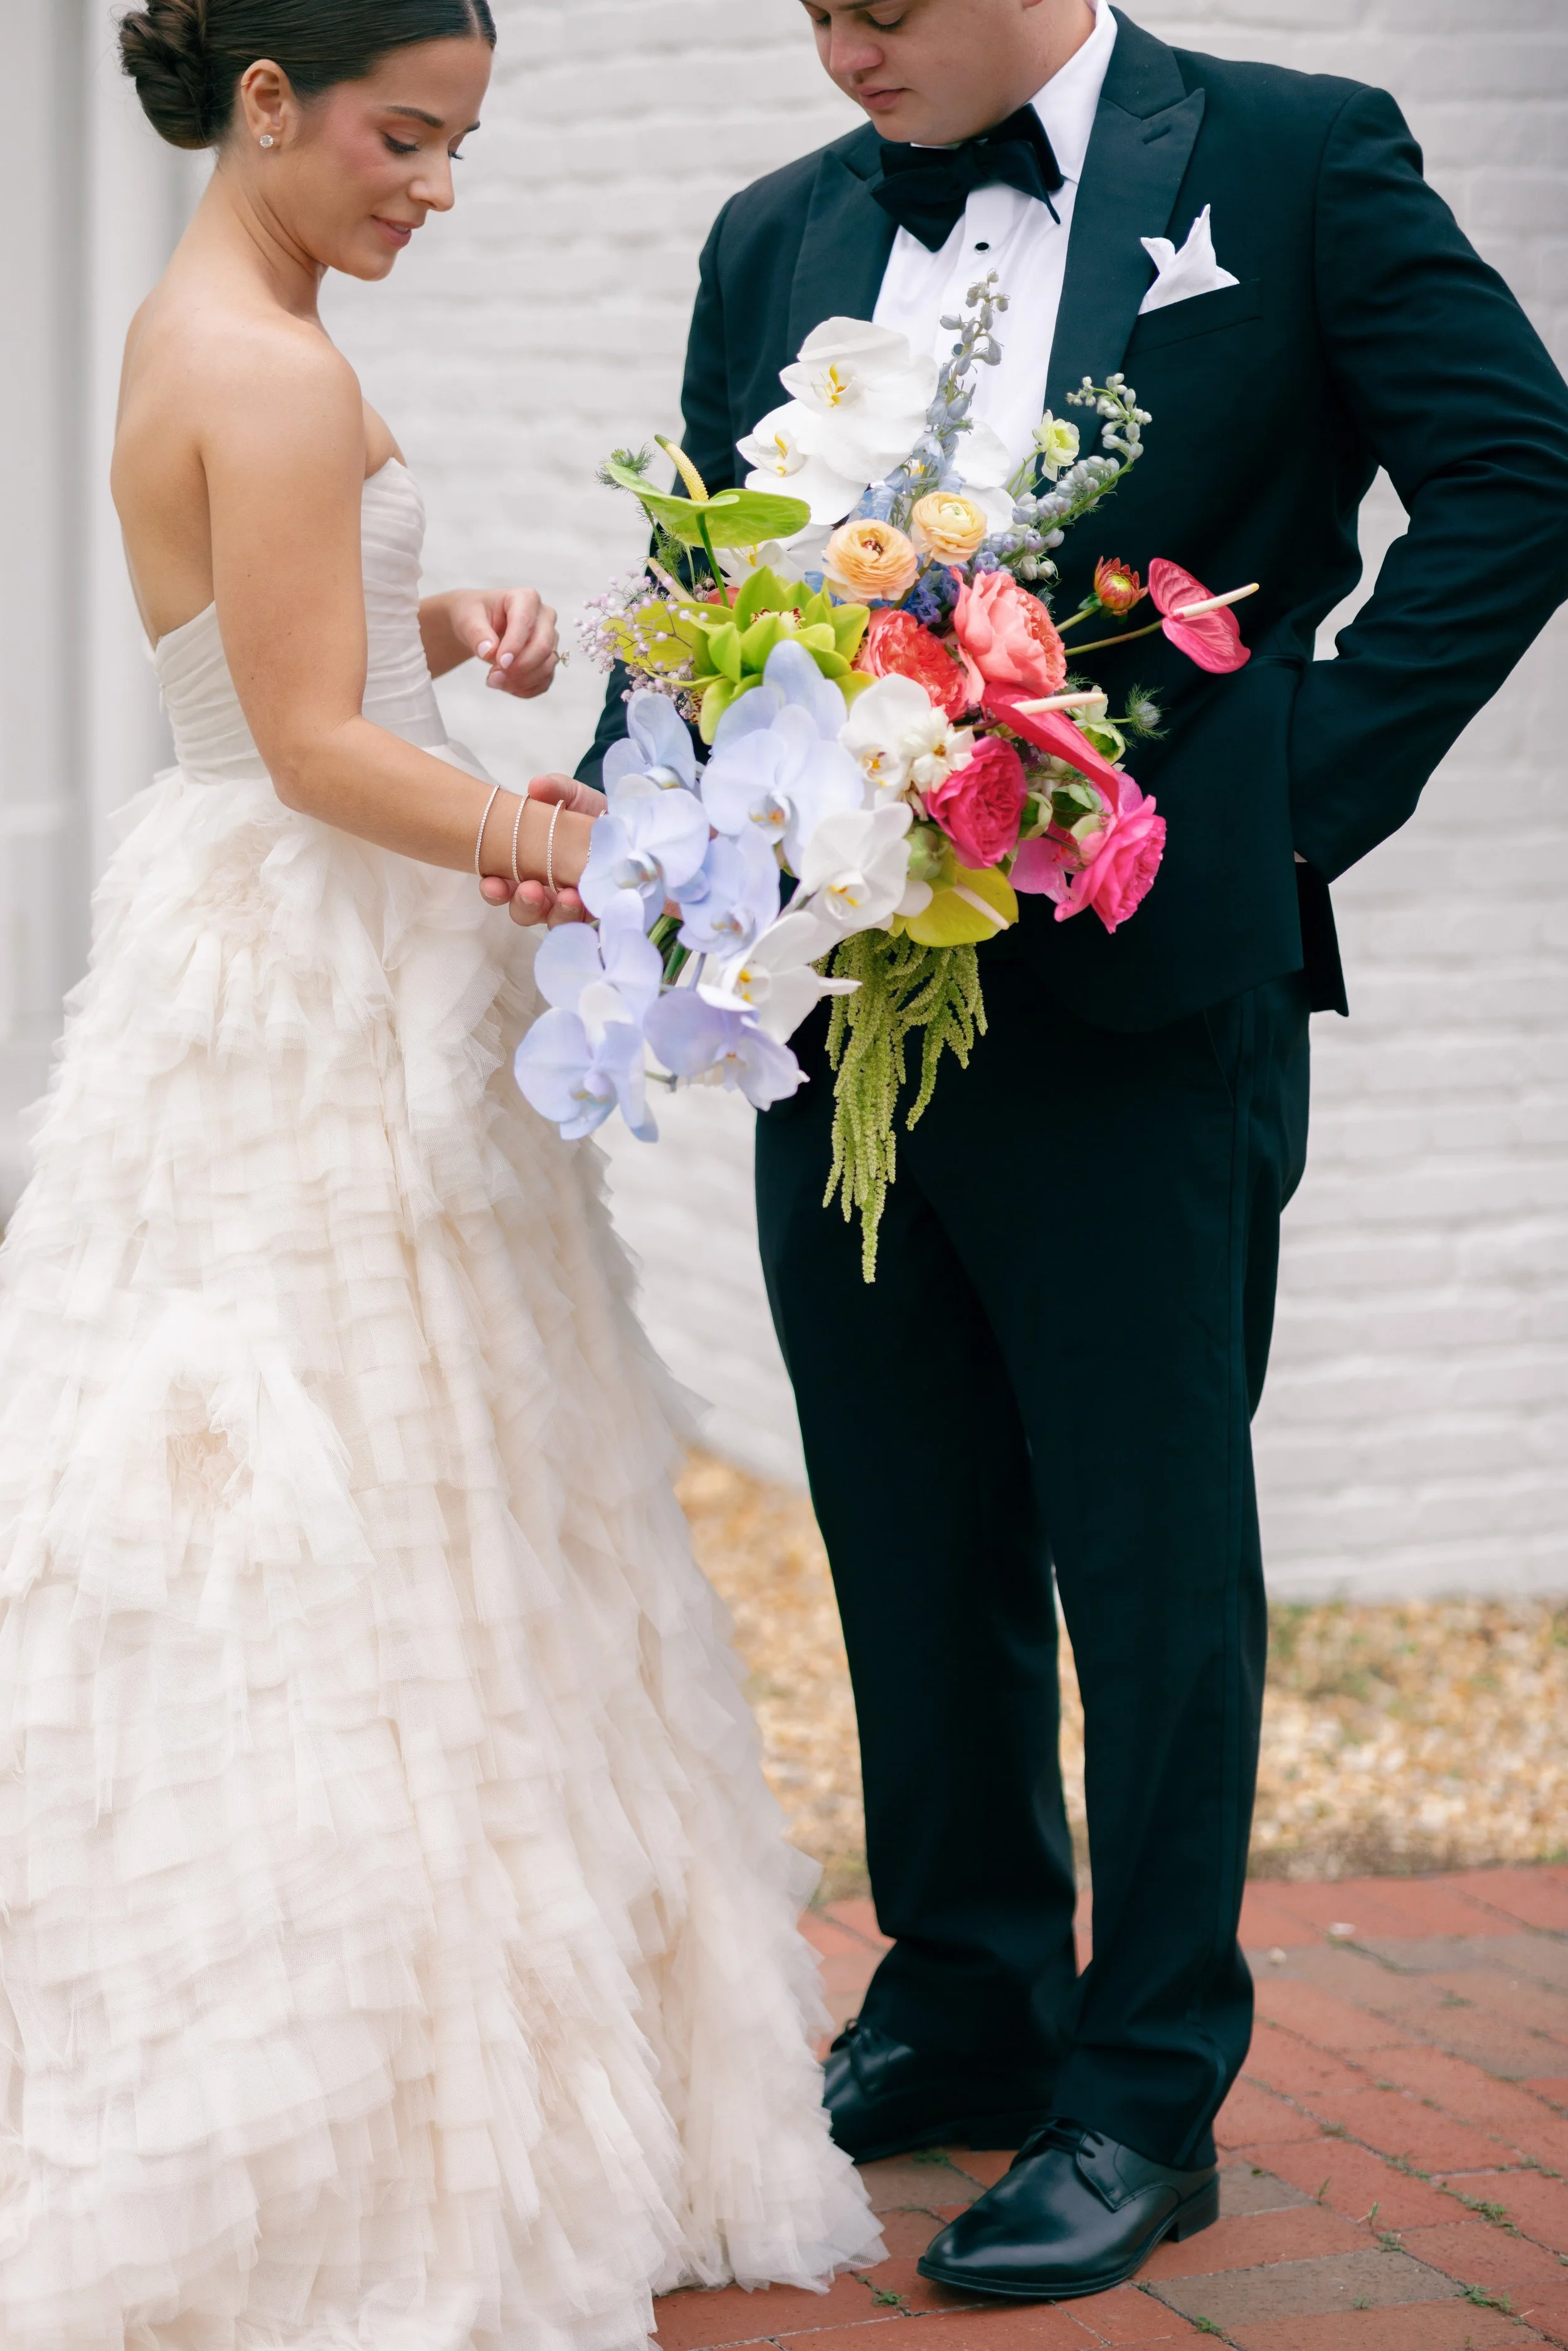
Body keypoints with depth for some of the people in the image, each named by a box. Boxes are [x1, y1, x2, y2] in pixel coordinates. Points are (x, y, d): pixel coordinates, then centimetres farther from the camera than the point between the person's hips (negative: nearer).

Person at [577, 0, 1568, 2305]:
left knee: (1152, 1563, 4)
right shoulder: (774, 240, 13)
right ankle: (964, 2008, 32)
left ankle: (1150, 2092, 16)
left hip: (1141, 1000, -5)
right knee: (917, 1558, 15)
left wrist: (1295, 797, -12)